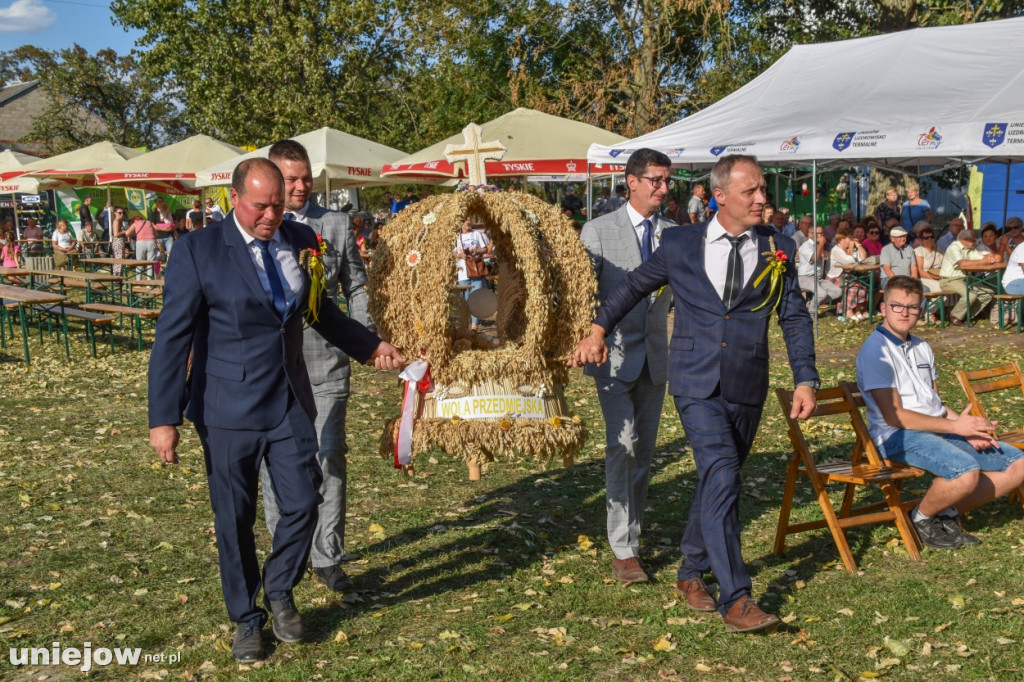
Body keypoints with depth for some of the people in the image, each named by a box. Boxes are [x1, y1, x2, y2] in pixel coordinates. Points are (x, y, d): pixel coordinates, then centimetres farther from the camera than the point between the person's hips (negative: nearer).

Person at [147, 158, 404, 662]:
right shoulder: (199, 250, -10)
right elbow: (173, 336, -11)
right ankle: (246, 620, 30)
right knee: (235, 520, 8)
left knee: (302, 505, 4)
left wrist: (369, 346, 18)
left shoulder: (300, 240, 3)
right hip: (228, 410, -3)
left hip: (291, 402, 4)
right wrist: (164, 418, -14)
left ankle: (279, 592, 33)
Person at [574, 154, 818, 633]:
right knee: (722, 478, -16)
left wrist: (805, 379, -1)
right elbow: (634, 285, 15)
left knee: (715, 481, 13)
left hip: (747, 387, 3)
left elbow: (795, 317, 7)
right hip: (697, 382, -3)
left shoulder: (778, 249, 5)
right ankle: (736, 600, -13)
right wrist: (598, 329, 10)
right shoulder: (679, 244, 1)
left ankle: (691, 572, 33)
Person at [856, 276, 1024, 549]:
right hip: (899, 437, -9)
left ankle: (947, 513, 7)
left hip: (941, 429, 9)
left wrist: (969, 428, -3)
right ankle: (921, 519, -5)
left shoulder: (922, 348, 18)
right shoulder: (875, 350, -10)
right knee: (966, 472, -34)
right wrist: (955, 426, -17)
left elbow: (936, 404, 17)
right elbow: (894, 415, -16)